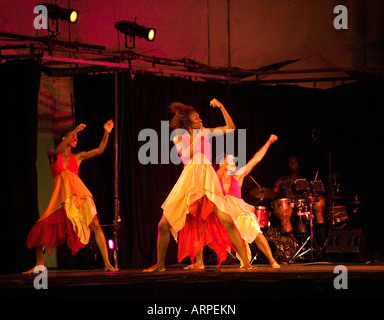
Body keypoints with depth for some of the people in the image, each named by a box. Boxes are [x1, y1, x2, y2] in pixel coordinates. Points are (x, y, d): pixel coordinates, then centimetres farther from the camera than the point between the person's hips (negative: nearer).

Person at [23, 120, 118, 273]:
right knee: (40, 229, -10)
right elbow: (58, 150, -10)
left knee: (95, 225, -15)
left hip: (78, 196, 1)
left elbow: (99, 150, 13)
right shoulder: (53, 155, 13)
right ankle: (40, 264, 8)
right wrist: (74, 131, -19)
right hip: (61, 198, -1)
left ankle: (107, 263, -13)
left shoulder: (77, 157, 19)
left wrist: (106, 133, 0)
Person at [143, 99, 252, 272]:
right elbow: (186, 155, -7)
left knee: (227, 221, -16)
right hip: (187, 180, 0)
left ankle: (246, 262, -14)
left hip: (207, 179, 0)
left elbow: (230, 127, 17)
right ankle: (160, 264, 14)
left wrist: (221, 107, 10)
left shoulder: (205, 133, 16)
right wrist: (197, 136, -4)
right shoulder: (179, 137, 11)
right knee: (164, 224, -2)